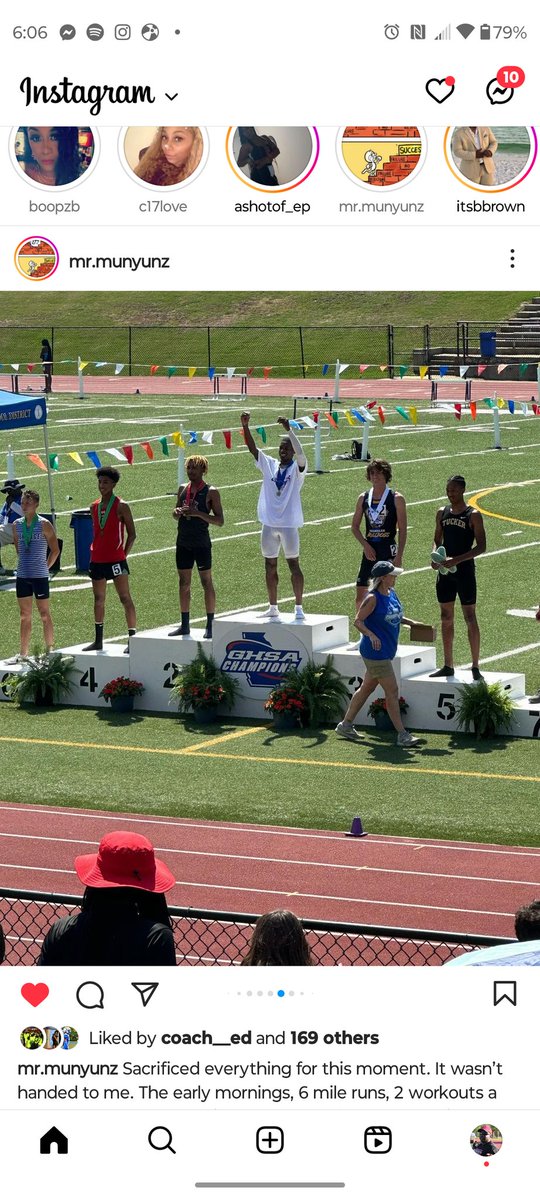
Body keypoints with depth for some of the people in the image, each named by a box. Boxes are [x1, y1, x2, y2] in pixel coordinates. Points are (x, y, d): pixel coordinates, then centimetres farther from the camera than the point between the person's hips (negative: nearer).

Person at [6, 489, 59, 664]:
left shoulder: (44, 525, -8)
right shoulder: (17, 524, 7)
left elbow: (55, 550, -4)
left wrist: (44, 567, -1)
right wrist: (24, 563, 14)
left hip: (39, 576, -5)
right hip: (22, 575, 5)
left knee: (44, 614, 1)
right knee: (25, 615, 10)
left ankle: (50, 650, 8)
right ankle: (23, 653, 15)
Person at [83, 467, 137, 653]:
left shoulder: (121, 506, -7)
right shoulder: (94, 507, 11)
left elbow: (132, 534, -5)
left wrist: (123, 554, -9)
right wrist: (94, 551, 10)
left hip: (116, 560, -7)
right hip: (97, 559, 7)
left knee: (125, 598, -7)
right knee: (98, 600, 12)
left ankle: (132, 638, -7)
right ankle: (98, 640, 19)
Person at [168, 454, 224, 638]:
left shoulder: (211, 492, -6)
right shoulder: (183, 489, 10)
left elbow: (219, 520, -10)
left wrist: (198, 513, -21)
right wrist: (177, 512, -4)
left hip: (202, 543, -6)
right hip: (183, 542, 6)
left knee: (206, 582, -1)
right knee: (184, 582, 8)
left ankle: (210, 625, 3)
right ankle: (185, 625, 14)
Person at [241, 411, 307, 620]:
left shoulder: (297, 468, -3)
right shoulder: (270, 465, 9)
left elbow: (300, 453, -22)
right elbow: (252, 448, 2)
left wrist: (288, 430, -31)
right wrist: (245, 426, -11)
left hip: (289, 524, -5)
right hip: (269, 524, 5)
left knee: (293, 564, -1)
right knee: (270, 565, 10)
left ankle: (299, 608, 3)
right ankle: (273, 607, 18)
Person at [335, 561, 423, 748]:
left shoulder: (391, 593, 8)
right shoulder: (373, 598, -18)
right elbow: (358, 621, -16)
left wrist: (409, 621, 9)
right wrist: (371, 635, -31)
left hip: (386, 651, 9)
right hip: (376, 652, -9)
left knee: (367, 687, 17)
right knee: (392, 691, -7)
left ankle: (346, 725, 28)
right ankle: (402, 734, -4)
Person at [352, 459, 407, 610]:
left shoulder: (396, 499, -3)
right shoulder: (363, 498, 8)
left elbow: (402, 530, -5)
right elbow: (355, 526, 13)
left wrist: (399, 556, -12)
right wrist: (365, 545, -4)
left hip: (388, 550, -4)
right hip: (369, 550, 4)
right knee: (360, 594, 2)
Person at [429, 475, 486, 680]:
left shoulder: (473, 515, -8)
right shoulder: (442, 513, 9)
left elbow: (481, 547, -12)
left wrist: (457, 559, -21)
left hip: (464, 570, -6)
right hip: (445, 571, 6)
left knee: (470, 618, -2)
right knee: (446, 618, 9)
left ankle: (475, 667, 2)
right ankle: (448, 666, 17)